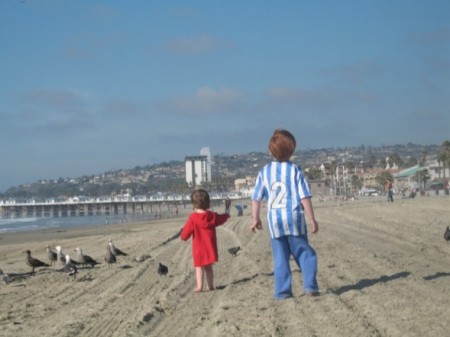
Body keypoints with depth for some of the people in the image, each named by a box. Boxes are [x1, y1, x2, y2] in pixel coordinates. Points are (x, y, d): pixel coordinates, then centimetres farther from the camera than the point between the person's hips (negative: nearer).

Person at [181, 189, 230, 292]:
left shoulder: (193, 218, -13)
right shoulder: (212, 216, 1)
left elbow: (185, 235, -12)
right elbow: (224, 218, 23)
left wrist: (183, 236, 12)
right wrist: (227, 209, 42)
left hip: (199, 249, -4)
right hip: (210, 248, 4)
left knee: (199, 267, -1)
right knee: (209, 267, 15)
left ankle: (199, 286, -13)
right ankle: (210, 286, 18)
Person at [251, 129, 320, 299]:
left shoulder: (264, 172, 4)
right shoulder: (295, 169, -4)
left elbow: (256, 198, 5)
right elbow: (304, 197, -6)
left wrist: (255, 218, 16)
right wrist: (312, 219, -1)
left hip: (274, 220, 2)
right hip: (294, 218, -2)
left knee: (280, 257, 9)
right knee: (305, 253, 9)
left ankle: (282, 291, 7)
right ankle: (310, 286, 0)